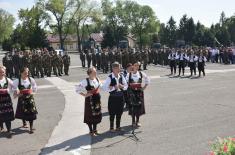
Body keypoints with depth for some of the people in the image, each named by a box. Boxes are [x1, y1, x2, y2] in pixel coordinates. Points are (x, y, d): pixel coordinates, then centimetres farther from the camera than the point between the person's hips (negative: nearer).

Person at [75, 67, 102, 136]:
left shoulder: (97, 79, 1)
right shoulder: (86, 81, -17)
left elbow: (100, 86, 22)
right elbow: (77, 89, -17)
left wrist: (98, 92, 10)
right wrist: (85, 95, -15)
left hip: (97, 99, 6)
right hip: (90, 100, -6)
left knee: (97, 115, 13)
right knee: (90, 115, 5)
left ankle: (95, 130, 30)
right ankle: (91, 131, 20)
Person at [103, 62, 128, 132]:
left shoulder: (121, 76, 3)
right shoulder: (109, 78, -13)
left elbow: (126, 86, 10)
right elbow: (105, 88, -19)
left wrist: (122, 86, -11)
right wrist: (114, 87, -23)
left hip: (121, 97, 5)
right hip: (113, 97, -5)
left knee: (119, 113, 15)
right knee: (112, 113, 7)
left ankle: (118, 126, 32)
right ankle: (112, 127, 24)